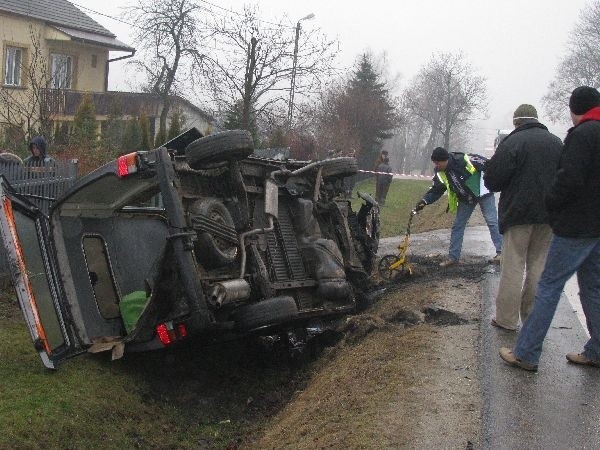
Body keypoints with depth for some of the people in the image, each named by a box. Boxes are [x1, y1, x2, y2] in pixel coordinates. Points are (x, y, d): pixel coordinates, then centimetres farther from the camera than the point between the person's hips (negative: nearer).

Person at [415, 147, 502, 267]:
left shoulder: (464, 160, -31)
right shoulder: (440, 173, -13)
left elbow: (487, 165, -21)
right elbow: (436, 190, -5)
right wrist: (424, 201, -21)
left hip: (482, 193, -6)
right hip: (465, 199, 6)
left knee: (492, 222, -1)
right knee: (457, 226, 4)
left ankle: (501, 252, 10)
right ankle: (453, 257, 11)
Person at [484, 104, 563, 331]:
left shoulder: (512, 142, -11)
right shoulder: (556, 143, 9)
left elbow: (492, 180, -13)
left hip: (518, 213, -5)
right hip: (549, 216, 5)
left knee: (513, 266, 1)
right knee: (539, 265, 12)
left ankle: (507, 318, 5)